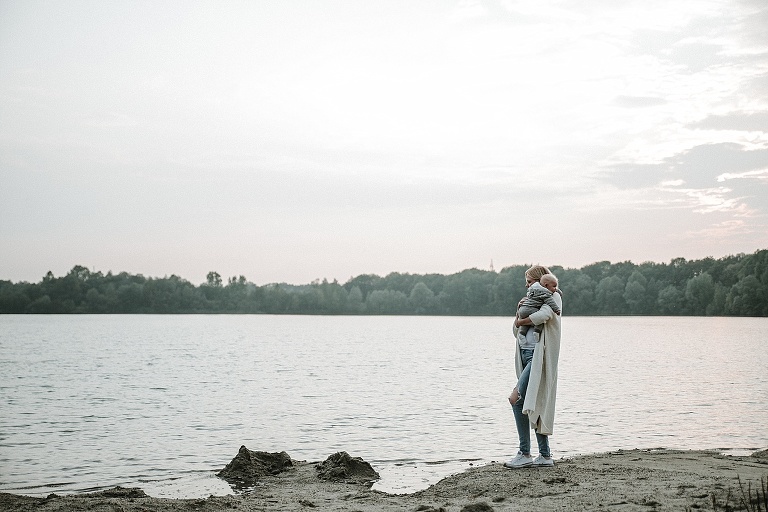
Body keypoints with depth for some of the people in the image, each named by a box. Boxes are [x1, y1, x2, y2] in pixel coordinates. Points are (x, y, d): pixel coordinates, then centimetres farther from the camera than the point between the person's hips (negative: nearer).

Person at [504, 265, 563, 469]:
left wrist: (521, 321, -8)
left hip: (539, 355, -9)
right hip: (526, 354, 9)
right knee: (534, 405, 8)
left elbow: (544, 315, -23)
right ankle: (545, 455, 12)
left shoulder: (553, 297, -1)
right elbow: (516, 330, 23)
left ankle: (525, 454, -15)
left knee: (517, 399, -18)